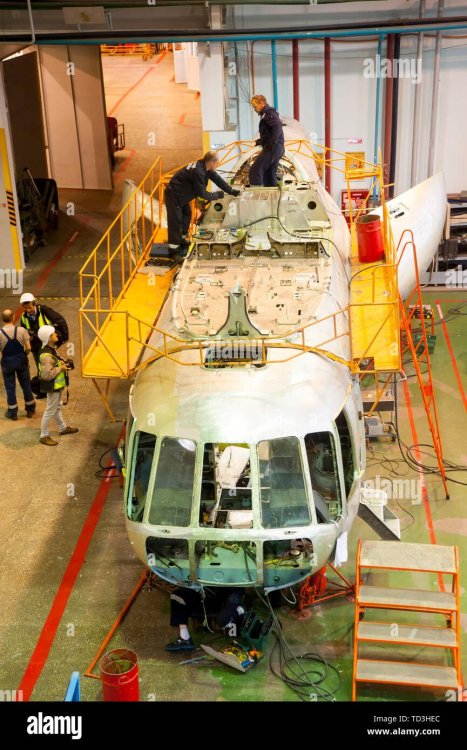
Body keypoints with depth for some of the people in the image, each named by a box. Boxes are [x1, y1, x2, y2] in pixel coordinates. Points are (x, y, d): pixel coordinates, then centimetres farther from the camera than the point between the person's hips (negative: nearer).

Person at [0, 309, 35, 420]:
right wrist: (23, 356, 8)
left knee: (10, 387, 12)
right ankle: (30, 409, 30)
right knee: (26, 384, 17)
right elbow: (28, 348, -11)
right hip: (21, 360, 1)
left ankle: (12, 412, 21)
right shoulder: (21, 330, -14)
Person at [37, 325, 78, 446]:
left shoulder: (51, 349, 0)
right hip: (53, 387, -10)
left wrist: (62, 363, 0)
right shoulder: (46, 355, -31)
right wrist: (61, 368, -23)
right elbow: (46, 374, -31)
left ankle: (62, 428, 44)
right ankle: (44, 436, 16)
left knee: (57, 407, 26)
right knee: (50, 411, 3)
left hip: (57, 385, 10)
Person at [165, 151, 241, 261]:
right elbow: (202, 193, -25)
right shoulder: (198, 172, -31)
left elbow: (217, 179, 6)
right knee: (176, 221, -8)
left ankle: (181, 239, 36)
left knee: (187, 215, 20)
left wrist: (232, 191, 4)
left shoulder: (205, 167, -3)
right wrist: (218, 195, -12)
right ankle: (173, 250, -4)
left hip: (182, 194, 10)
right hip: (174, 195, -10)